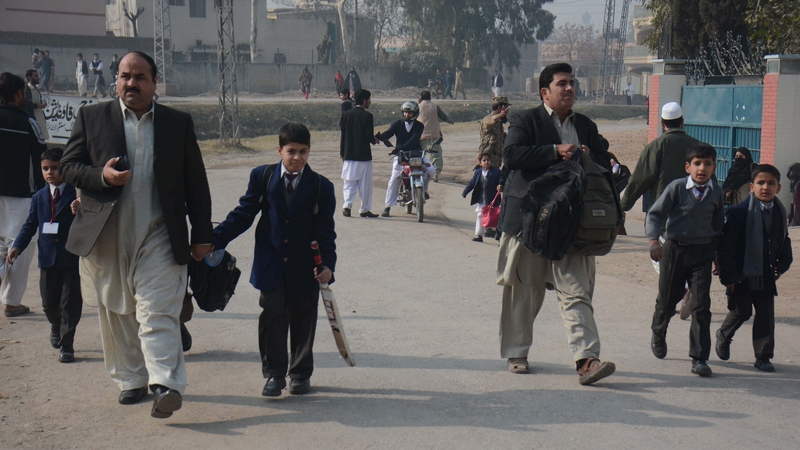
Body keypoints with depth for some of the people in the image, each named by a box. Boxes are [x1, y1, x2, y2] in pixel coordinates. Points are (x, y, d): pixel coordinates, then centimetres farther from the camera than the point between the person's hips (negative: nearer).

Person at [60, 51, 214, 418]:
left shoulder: (179, 123, 8)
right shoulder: (91, 117, 8)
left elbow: (196, 184, 9)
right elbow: (69, 167, 5)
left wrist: (202, 235, 5)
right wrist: (101, 176, -16)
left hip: (159, 238, -2)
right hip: (105, 239, 2)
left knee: (158, 314, -12)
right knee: (115, 315, 10)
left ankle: (165, 385, -19)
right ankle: (130, 380, 24)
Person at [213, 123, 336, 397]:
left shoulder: (321, 187, -2)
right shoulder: (262, 177, 0)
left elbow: (325, 230, -3)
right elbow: (243, 215, 4)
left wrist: (327, 264, -15)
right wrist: (214, 239, -5)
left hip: (304, 267, 0)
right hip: (271, 265, 0)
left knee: (303, 320, 9)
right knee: (273, 318, -2)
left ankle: (301, 374, 24)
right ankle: (274, 374, 9)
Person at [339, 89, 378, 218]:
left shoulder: (345, 115, 4)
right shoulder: (367, 116, -11)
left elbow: (342, 135, 6)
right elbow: (369, 137, -14)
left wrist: (342, 153, 13)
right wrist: (375, 140, 9)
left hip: (349, 155, 4)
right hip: (364, 155, -4)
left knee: (349, 183, 9)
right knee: (365, 184, 5)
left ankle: (347, 205, -6)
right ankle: (365, 209, 9)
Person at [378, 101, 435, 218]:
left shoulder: (419, 126, 0)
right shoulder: (397, 124, 4)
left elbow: (414, 140, -17)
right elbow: (388, 133, -14)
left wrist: (400, 148, -33)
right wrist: (378, 137, -38)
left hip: (416, 153, 1)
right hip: (400, 155, -1)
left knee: (430, 169, -20)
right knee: (394, 178, -16)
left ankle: (423, 189, 8)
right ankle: (388, 207, -10)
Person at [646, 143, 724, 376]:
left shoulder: (716, 192, 1)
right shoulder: (677, 188, -10)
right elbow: (655, 214, -11)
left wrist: (716, 251, 17)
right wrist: (654, 240, -26)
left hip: (702, 252, 2)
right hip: (674, 249, -2)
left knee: (701, 305, -7)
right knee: (667, 300, 12)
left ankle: (699, 358, -3)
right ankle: (658, 335, 44)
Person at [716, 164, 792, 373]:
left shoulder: (780, 213, 6)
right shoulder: (739, 212, -12)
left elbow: (784, 241, 19)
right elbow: (727, 246, -14)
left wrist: (782, 265, 9)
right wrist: (729, 276, -17)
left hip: (766, 276, 5)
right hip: (742, 275, -5)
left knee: (766, 316, 4)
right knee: (741, 312, 3)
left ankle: (763, 356, 13)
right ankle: (723, 336, 32)